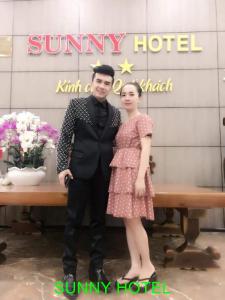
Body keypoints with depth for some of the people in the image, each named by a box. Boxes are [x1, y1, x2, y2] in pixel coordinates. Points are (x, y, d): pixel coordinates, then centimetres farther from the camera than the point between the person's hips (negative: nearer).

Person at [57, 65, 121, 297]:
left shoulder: (115, 113, 10)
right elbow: (64, 137, -1)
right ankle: (69, 270, 20)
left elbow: (116, 143, 12)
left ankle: (96, 268, 25)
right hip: (80, 170, -3)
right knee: (74, 220, 4)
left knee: (99, 221, 11)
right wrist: (63, 166, -9)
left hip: (104, 173, 3)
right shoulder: (77, 104, 3)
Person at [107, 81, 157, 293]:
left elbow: (146, 149, -13)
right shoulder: (124, 123, 19)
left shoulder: (142, 119, -3)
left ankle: (148, 267, 12)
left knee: (133, 220, -5)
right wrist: (116, 176, 10)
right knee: (127, 221, 7)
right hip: (121, 173, 8)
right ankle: (135, 267, 15)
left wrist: (140, 178, -21)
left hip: (133, 172, -8)